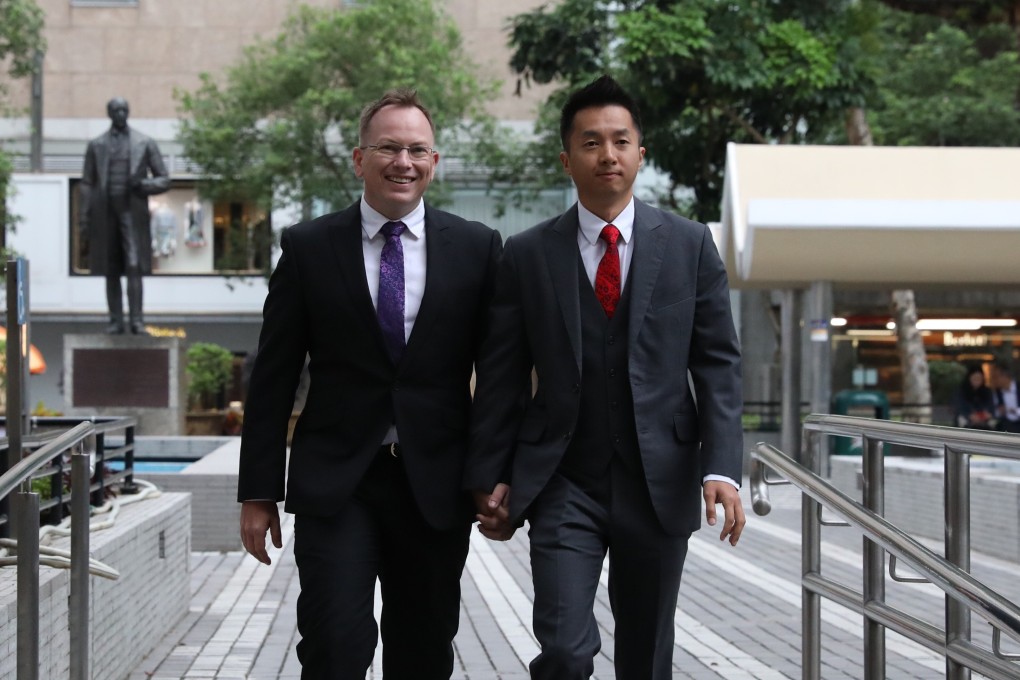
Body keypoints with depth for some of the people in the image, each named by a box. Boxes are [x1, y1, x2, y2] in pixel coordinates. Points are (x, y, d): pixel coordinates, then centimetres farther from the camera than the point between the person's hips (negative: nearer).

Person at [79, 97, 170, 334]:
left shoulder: (145, 143, 6)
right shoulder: (96, 145, 10)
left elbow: (164, 180, 6)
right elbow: (87, 185, 9)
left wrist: (143, 185, -15)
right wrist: (84, 220, 2)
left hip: (133, 212, -2)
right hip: (105, 213, 2)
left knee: (134, 267, -12)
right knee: (110, 270, 3)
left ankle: (136, 320, -13)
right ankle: (116, 321, 8)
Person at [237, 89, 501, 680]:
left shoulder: (477, 247, 4)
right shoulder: (307, 247, 2)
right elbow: (273, 379, 3)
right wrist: (259, 491, 1)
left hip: (437, 487, 1)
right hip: (335, 483, -1)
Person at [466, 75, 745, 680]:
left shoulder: (690, 245, 3)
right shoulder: (527, 255, 2)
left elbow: (718, 363, 1)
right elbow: (501, 376, 5)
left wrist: (722, 467, -10)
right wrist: (490, 477, 1)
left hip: (659, 483, 1)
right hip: (562, 484, -1)